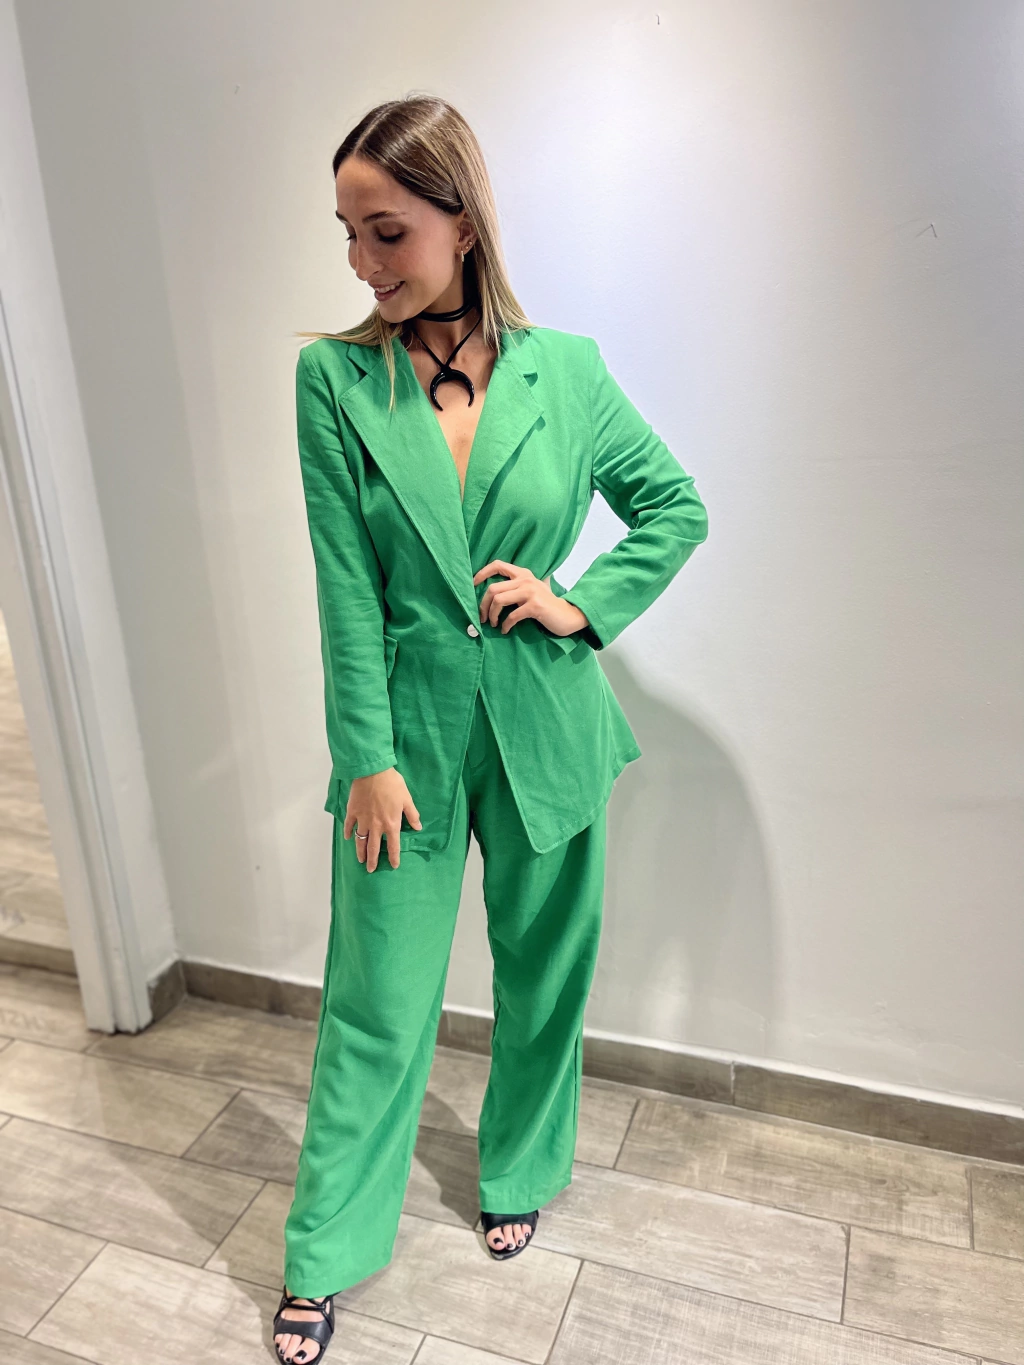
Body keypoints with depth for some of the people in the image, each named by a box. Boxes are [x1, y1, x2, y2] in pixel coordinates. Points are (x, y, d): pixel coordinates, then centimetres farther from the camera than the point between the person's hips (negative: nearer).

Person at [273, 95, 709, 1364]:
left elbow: (677, 505, 9)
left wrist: (588, 605, -5)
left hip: (544, 730, 2)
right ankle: (324, 1257, 34)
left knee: (543, 974, 18)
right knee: (377, 1005, 9)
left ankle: (520, 1173, 47)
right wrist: (368, 759, -9)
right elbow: (345, 591, -8)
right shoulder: (334, 377, -5)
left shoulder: (565, 368, -2)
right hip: (407, 728, -1)